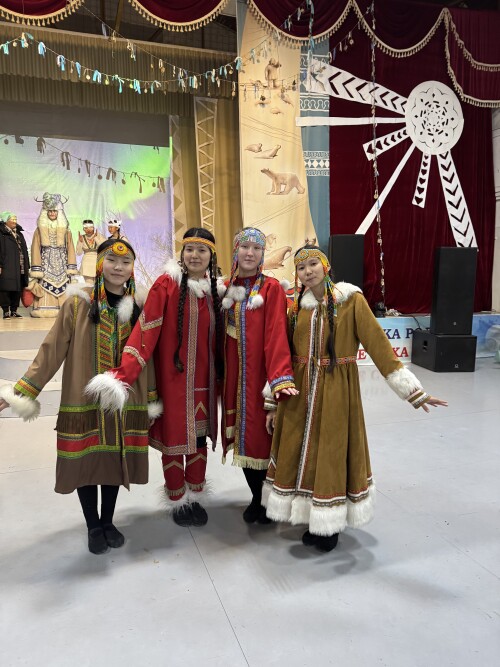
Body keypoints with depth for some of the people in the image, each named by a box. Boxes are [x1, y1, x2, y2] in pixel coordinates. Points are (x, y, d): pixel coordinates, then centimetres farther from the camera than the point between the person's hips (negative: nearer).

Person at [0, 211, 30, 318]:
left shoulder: (19, 234, 17)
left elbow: (24, 250, 18)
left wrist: (26, 266, 13)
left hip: (19, 267, 6)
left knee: (18, 289, 5)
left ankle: (14, 310, 13)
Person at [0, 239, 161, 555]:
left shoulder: (138, 306, 3)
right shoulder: (78, 303, -7)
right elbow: (52, 351, -5)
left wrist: (152, 399, 10)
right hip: (84, 402, -2)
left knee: (116, 461, 12)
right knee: (85, 464, 7)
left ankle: (108, 522, 35)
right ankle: (93, 526, 31)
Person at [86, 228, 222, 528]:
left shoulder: (214, 288, 5)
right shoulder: (166, 284, -10)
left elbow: (218, 338, 10)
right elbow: (145, 330, -18)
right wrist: (122, 375, -26)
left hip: (204, 378, 4)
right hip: (173, 377, -4)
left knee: (200, 436, 12)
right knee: (173, 437, 8)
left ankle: (195, 497, 31)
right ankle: (178, 501, 28)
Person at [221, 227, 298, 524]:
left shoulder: (272, 288, -6)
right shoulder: (228, 289, 10)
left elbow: (277, 333, -15)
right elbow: (222, 335, 11)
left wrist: (280, 377, -25)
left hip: (260, 373, -5)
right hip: (235, 375, 5)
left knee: (263, 435, 2)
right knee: (244, 436, 11)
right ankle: (256, 498, 28)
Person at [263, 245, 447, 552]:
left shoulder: (351, 300, -7)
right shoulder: (297, 305, 5)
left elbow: (378, 343, -11)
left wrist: (411, 388, -15)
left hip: (337, 390, -4)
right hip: (301, 390, 4)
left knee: (333, 452, 5)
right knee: (301, 451, 9)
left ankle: (330, 524, 26)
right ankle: (314, 520, 29)